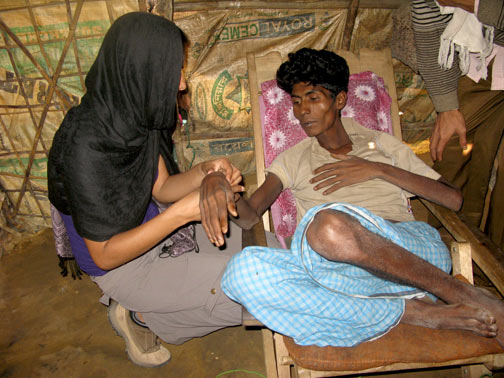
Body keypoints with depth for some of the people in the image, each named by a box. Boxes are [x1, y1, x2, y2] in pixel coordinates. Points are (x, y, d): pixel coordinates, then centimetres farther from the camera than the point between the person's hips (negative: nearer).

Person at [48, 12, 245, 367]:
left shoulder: (133, 113, -9)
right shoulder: (85, 146, -32)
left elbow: (161, 188, -2)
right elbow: (105, 255, -24)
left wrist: (205, 172, -21)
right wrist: (182, 212, -30)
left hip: (152, 225, 8)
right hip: (120, 262, -7)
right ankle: (140, 315, 5)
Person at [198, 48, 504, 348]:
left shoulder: (382, 144, 21)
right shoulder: (293, 160, 22)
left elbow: (454, 199, 12)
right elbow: (250, 215, 5)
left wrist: (380, 170, 1)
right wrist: (215, 182, -16)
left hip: (413, 251, -1)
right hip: (348, 273, 2)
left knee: (328, 224, -36)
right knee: (244, 270, -28)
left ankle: (467, 297, -15)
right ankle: (411, 313, -22)